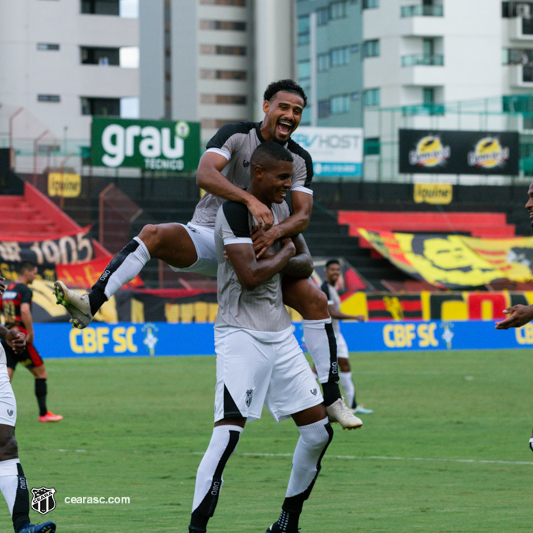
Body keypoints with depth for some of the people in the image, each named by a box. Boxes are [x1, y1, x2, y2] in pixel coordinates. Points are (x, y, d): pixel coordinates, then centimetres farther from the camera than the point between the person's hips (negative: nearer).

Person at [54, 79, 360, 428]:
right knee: (153, 234, -33)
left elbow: (303, 214, -7)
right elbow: (204, 174, -28)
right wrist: (250, 200, -43)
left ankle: (332, 399, -2)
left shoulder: (301, 160, 2)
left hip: (254, 246, 4)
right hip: (207, 237, -3)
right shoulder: (237, 135, -11)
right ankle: (90, 305, -43)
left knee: (316, 300, -9)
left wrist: (274, 232, -30)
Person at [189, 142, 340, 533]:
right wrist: (285, 253, -6)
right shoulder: (235, 211, -15)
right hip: (242, 335, -8)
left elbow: (306, 262, 16)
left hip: (280, 334, 8)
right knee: (228, 434, -19)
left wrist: (278, 261, -6)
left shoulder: (281, 208, 11)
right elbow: (250, 276, -24)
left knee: (319, 430, 7)